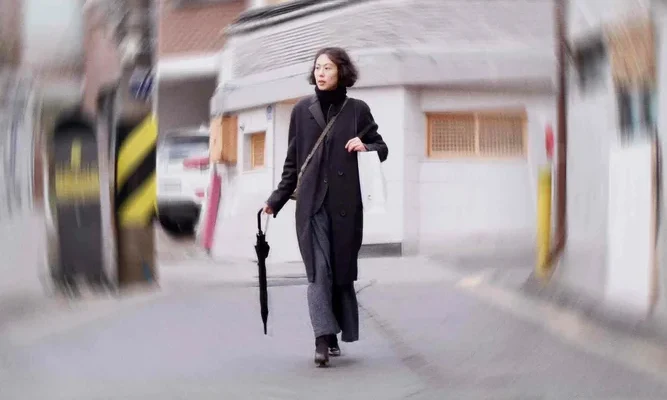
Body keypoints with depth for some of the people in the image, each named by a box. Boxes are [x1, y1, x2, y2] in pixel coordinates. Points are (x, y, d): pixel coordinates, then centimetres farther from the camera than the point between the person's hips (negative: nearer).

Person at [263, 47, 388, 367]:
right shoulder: (302, 110, 8)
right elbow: (292, 161, 13)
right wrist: (276, 200, 9)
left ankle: (335, 337, 17)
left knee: (342, 270, 5)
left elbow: (382, 149, 12)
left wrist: (365, 147, -10)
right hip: (311, 203, 0)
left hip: (345, 203, 0)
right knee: (318, 270, -10)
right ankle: (323, 339, -16)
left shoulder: (357, 110, 5)